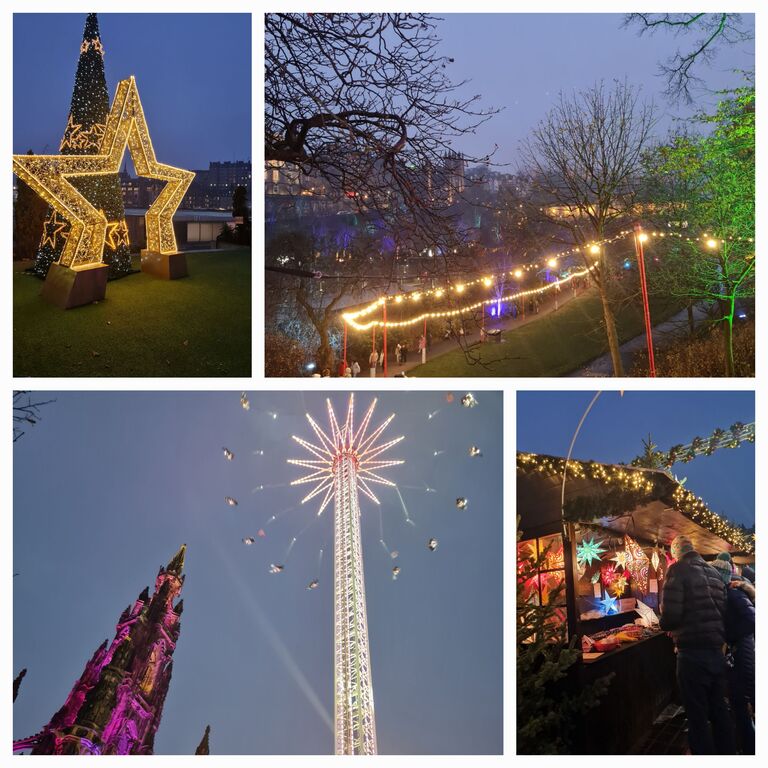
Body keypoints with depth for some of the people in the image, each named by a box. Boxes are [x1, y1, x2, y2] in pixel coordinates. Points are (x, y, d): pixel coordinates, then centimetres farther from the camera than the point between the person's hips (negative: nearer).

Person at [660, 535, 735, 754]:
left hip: (693, 654, -7)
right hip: (717, 652, 7)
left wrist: (665, 624, 4)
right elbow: (723, 612, 7)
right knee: (719, 711, 18)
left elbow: (670, 615, -17)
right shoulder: (714, 573, 11)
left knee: (697, 716, 4)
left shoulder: (678, 570, -9)